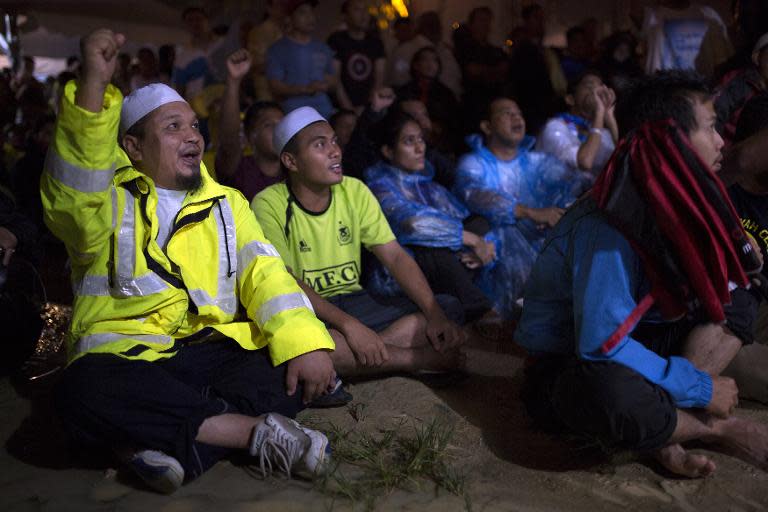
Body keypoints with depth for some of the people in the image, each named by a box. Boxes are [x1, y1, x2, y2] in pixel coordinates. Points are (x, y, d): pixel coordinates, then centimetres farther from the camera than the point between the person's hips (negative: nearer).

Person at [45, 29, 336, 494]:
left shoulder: (227, 204, 16)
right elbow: (74, 180, -18)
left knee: (301, 365, -21)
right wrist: (93, 84, -31)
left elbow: (264, 274, 2)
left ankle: (153, 442, -25)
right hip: (126, 356, -3)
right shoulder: (105, 203, 6)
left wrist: (304, 343, -16)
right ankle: (257, 431, -26)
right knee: (84, 390, -35)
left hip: (215, 350, 3)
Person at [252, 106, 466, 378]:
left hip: (354, 302, 5)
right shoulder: (269, 205, -12)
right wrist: (349, 325, -32)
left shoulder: (354, 191, 2)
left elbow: (396, 257, -2)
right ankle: (420, 358, -26)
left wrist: (435, 314, -17)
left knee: (448, 308, -11)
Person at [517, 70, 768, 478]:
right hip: (565, 371, -9)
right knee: (613, 395, -42)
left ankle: (666, 429, -12)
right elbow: (601, 344, -31)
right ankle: (716, 428, -8)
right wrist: (701, 389, -21)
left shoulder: (664, 204, -1)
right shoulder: (608, 230, -27)